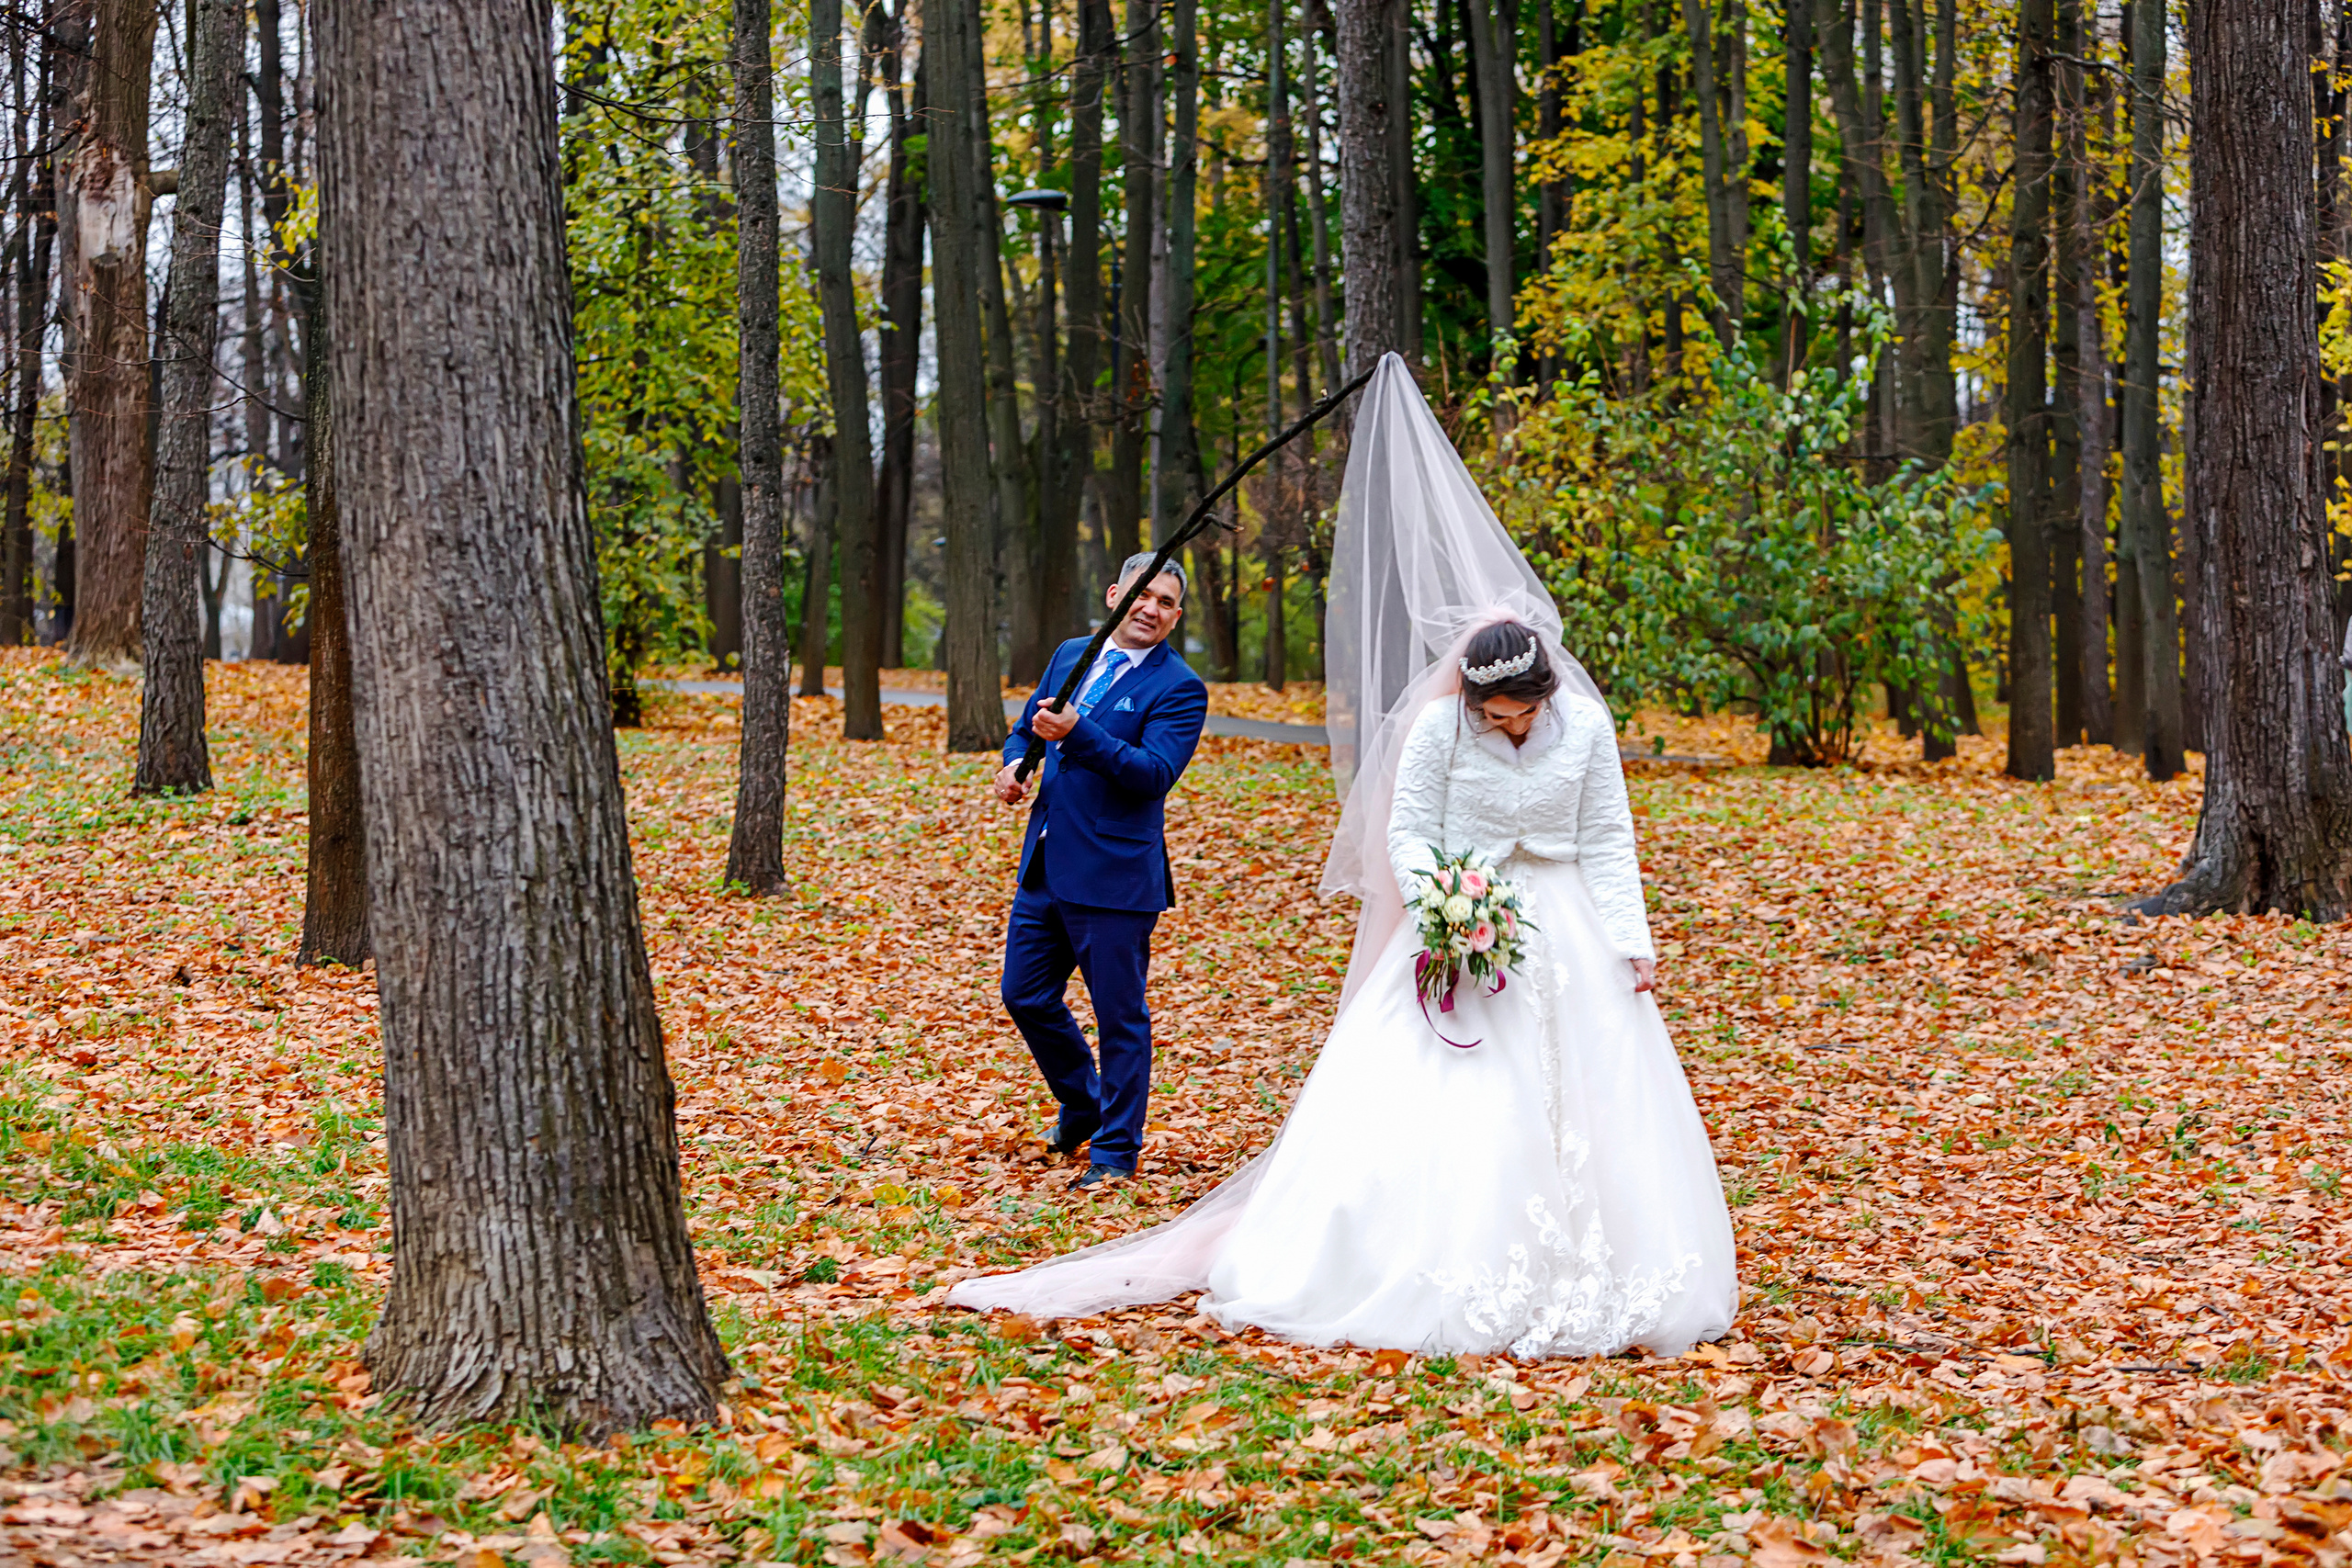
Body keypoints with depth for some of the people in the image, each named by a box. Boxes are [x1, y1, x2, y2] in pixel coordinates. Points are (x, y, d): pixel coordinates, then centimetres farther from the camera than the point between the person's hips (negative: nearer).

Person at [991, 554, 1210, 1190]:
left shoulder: (1179, 689, -9)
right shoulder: (1070, 656, 11)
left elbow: (1155, 773, -21)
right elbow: (1026, 725, 23)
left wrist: (1076, 733, -29)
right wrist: (1014, 762, 1)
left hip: (1114, 876, -7)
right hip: (1046, 869, 7)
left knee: (1119, 1016, 2)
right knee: (1025, 995, 15)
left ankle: (1116, 1148, 16)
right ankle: (1083, 1104, 36)